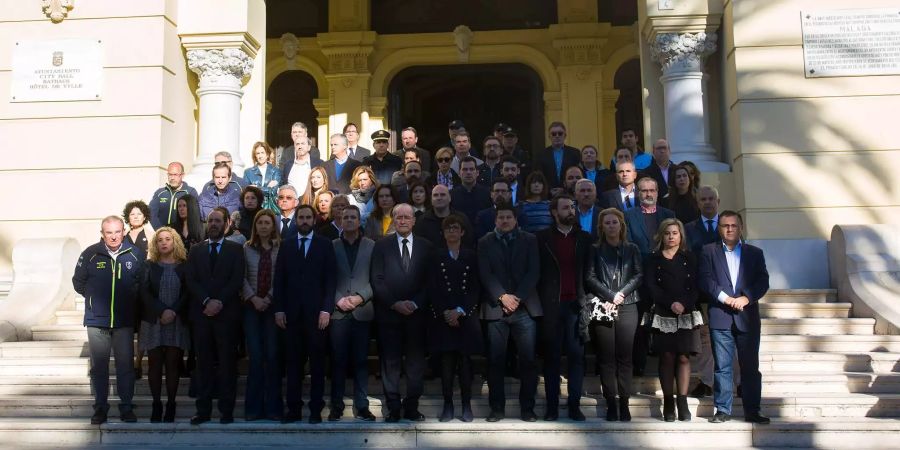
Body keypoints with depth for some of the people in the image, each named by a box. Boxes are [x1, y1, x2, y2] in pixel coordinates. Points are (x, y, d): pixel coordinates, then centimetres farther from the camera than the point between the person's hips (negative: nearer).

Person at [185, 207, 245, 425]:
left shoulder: (235, 249, 7)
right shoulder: (195, 250, 14)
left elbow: (237, 280, -2)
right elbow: (191, 280, 4)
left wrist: (219, 302, -12)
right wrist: (206, 301, -10)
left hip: (226, 313, -2)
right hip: (201, 313, 2)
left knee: (227, 362, 0)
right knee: (204, 363, 4)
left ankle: (226, 410, 4)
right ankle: (203, 410, 8)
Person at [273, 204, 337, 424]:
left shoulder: (325, 245, 5)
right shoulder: (286, 245, 12)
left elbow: (330, 279, 0)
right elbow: (279, 279, 9)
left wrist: (326, 309, -8)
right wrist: (278, 309, 1)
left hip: (316, 313, -2)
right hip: (292, 313, 2)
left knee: (317, 361, 2)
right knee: (293, 362, 3)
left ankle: (316, 409, 8)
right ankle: (294, 408, 8)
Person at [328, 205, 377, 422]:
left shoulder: (371, 246, 6)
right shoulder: (331, 246, 8)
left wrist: (361, 297, -11)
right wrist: (338, 299, -8)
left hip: (362, 311, 0)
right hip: (338, 312, 0)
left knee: (361, 360, 3)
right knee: (338, 360, 3)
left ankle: (362, 406, 10)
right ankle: (336, 406, 11)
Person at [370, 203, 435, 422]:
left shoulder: (425, 246, 8)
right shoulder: (382, 245, 6)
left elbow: (429, 281, 4)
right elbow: (376, 279, 0)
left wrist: (415, 303, -9)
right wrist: (394, 303, -9)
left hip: (416, 313, 1)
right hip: (388, 313, -1)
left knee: (416, 361, 3)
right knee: (390, 361, 2)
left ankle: (412, 407, 12)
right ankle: (393, 407, 10)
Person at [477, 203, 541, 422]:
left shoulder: (529, 240, 11)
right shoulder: (485, 243, 10)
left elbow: (533, 271, 3)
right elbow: (485, 274, 1)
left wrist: (517, 297, -9)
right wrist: (502, 296, -12)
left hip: (525, 307, 0)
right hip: (496, 308, 0)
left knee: (528, 360, 0)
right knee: (495, 361, 1)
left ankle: (527, 408, 10)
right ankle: (497, 408, 10)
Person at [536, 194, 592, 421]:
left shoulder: (584, 238, 11)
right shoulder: (543, 238, 5)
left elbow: (589, 271, 9)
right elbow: (538, 272, 4)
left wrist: (586, 299, -2)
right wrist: (542, 301, -4)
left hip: (576, 304, 1)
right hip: (551, 305, -1)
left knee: (576, 355, 0)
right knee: (552, 356, 3)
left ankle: (574, 405, 6)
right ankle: (552, 406, 8)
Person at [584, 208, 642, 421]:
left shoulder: (632, 249, 12)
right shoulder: (595, 250, 10)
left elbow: (639, 275, 5)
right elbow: (590, 277, 2)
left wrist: (621, 294, -8)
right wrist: (610, 295, -9)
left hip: (627, 307, 0)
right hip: (602, 307, 0)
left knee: (624, 356, -3)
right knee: (606, 357, -2)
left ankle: (624, 403, 2)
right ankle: (611, 403, 2)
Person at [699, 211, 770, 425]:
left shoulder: (755, 253, 12)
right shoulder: (709, 251, 8)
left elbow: (763, 281, 3)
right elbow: (705, 279, -3)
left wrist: (746, 298, -12)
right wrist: (725, 297, -14)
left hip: (748, 317, 1)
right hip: (720, 317, -1)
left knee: (750, 366, 4)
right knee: (722, 367, 1)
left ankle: (752, 411, 11)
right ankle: (722, 410, 8)